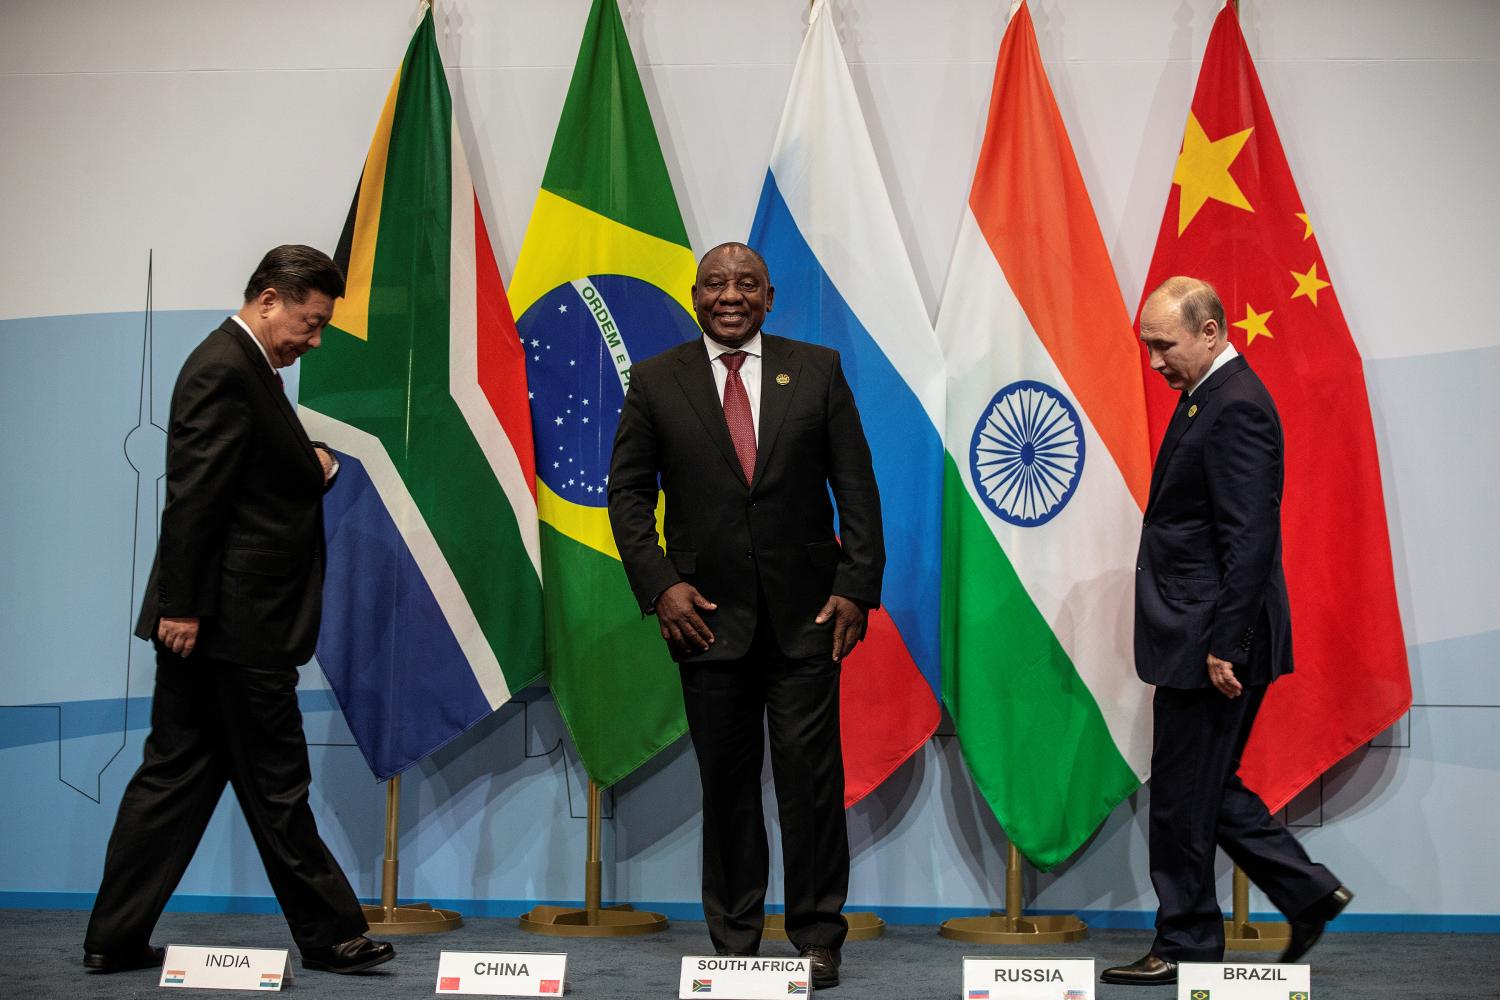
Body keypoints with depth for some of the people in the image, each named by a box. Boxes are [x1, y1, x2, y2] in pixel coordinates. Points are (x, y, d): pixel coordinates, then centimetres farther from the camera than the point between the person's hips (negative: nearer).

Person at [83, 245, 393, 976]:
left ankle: (116, 938, 16)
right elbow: (193, 496, -20)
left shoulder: (240, 368, 17)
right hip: (233, 618, -10)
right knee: (275, 784, 1)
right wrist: (182, 607, -22)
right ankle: (329, 933, 12)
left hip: (208, 620, 10)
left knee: (176, 775, 11)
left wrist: (314, 469, 5)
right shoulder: (225, 370, -15)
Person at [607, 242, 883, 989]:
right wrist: (658, 584, -7)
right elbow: (628, 492, 5)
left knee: (811, 774, 1)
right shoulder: (656, 381, 4)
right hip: (708, 613, 1)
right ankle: (733, 939, 20)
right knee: (726, 781, 8)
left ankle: (817, 937, 14)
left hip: (805, 613, 0)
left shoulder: (818, 369, 4)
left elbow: (856, 487, 3)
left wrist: (856, 587, -6)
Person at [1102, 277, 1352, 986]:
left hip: (1210, 639, -10)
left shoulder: (1235, 406, -16)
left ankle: (1185, 947, 14)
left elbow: (1249, 537, -22)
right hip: (1196, 637, 10)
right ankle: (1308, 893, 24)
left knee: (1183, 794, 1)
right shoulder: (1208, 396, 15)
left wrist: (1225, 646, -22)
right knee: (1204, 789, 16)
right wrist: (1214, 641, 18)